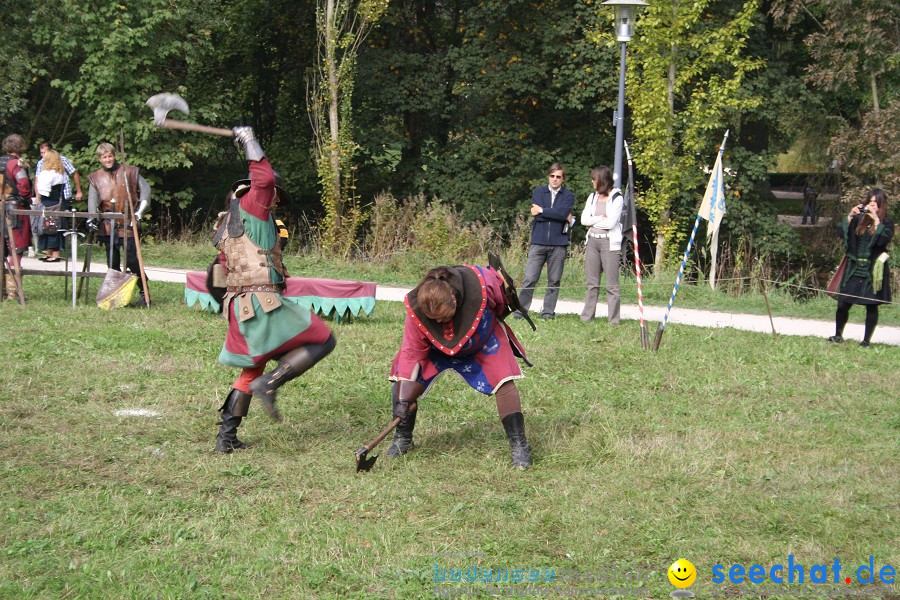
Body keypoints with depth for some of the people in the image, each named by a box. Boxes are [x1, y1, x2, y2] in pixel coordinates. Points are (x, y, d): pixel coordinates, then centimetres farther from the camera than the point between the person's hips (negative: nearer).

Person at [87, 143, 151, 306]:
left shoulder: (129, 172, 5)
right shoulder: (96, 178, 10)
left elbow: (145, 189, 5)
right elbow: (93, 198, -3)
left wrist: (140, 211, -5)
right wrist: (92, 217, -20)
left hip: (126, 224, -3)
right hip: (107, 226, 3)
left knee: (131, 260, -10)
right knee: (112, 262, 5)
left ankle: (144, 292, -1)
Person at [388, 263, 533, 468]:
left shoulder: (481, 285, -41)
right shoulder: (415, 309, -35)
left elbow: (501, 300, -16)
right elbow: (412, 352, -27)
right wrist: (403, 399, -29)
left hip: (483, 338, 0)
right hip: (436, 343, 0)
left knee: (504, 380, -14)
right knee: (406, 383, -14)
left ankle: (519, 445, -2)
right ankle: (402, 439, 10)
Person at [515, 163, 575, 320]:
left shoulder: (568, 195, 8)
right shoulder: (539, 192, 11)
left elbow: (563, 212, -12)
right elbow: (537, 215, -5)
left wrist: (542, 210, -6)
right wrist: (562, 216, -6)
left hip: (558, 243, 0)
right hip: (539, 241, 0)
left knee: (554, 281, 3)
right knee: (530, 279, -6)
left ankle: (548, 312, 11)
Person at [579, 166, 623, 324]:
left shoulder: (617, 198, -3)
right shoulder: (592, 197, 15)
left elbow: (611, 223, -12)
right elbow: (584, 220, 6)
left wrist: (593, 221, -1)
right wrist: (602, 218, -5)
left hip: (610, 242, -6)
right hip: (592, 241, 6)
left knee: (612, 284, -6)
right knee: (591, 282, 6)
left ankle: (614, 319, -4)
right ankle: (587, 316, 9)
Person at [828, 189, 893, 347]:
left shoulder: (886, 223, -1)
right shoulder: (859, 219, 5)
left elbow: (883, 240, -18)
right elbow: (841, 232, -3)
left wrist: (876, 221, -17)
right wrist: (850, 216, -11)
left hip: (873, 270, -2)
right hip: (853, 268, 2)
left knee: (872, 306, 3)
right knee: (843, 304, 1)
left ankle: (866, 340, 10)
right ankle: (838, 335, 17)